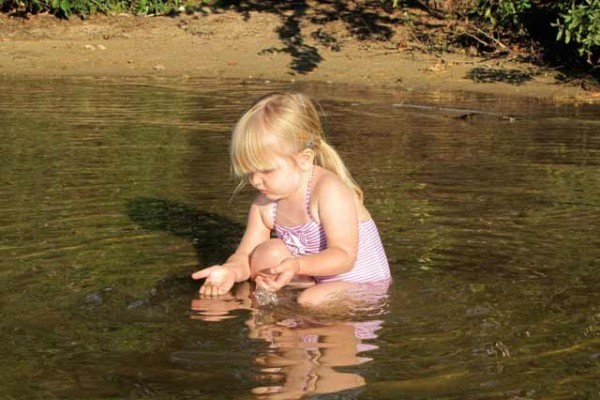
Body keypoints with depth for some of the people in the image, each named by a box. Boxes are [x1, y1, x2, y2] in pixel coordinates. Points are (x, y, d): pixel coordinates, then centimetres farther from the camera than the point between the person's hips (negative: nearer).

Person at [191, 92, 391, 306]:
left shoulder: (329, 191, -26)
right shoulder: (265, 203, -4)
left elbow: (344, 256, -30)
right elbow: (245, 255, -6)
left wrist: (297, 265, -46)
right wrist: (230, 271, -30)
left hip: (364, 284, -7)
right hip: (314, 278, 7)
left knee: (310, 300, -33)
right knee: (268, 253, -13)